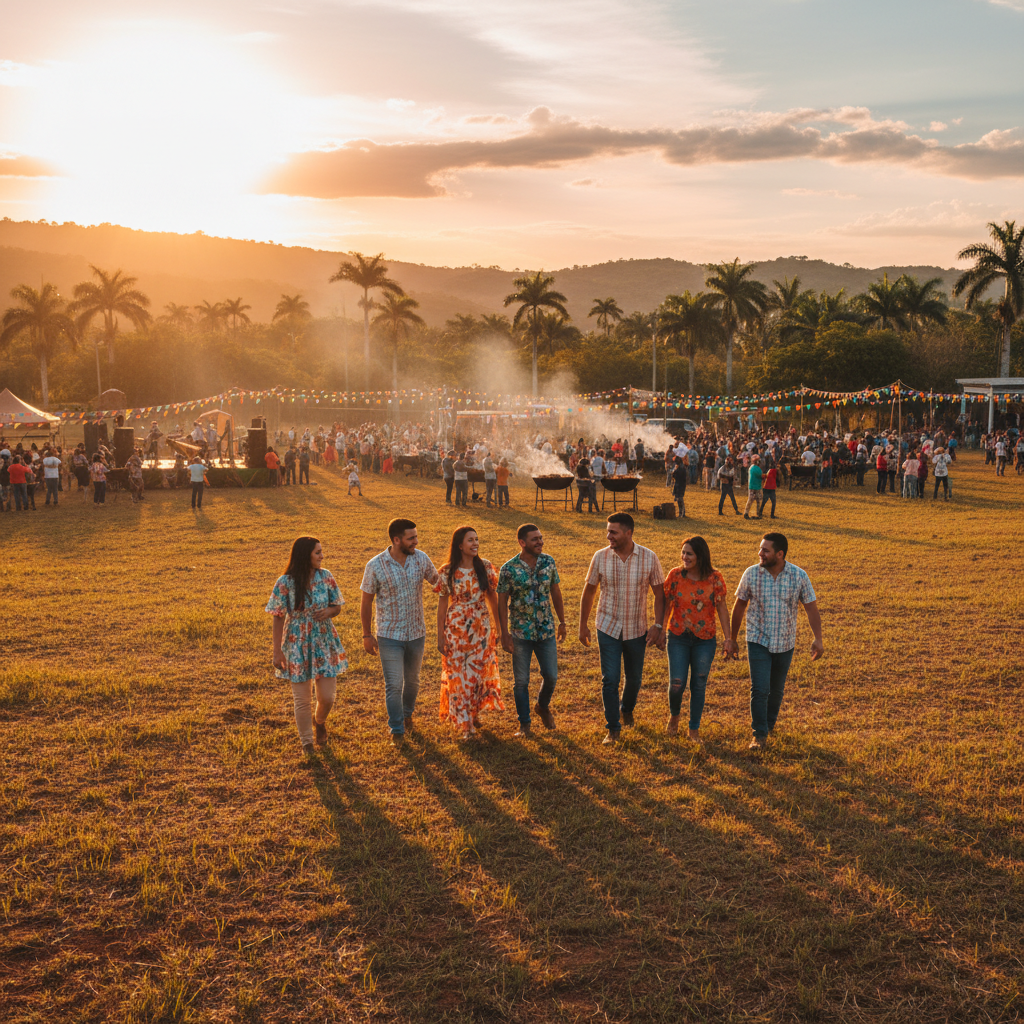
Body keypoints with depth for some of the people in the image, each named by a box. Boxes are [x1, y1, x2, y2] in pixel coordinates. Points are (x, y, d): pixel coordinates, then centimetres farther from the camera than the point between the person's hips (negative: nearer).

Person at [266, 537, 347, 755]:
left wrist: (328, 611, -17)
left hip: (324, 643, 3)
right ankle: (306, 742, 26)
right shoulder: (285, 583, -13)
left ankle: (320, 721, 41)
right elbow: (278, 618, -8)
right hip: (297, 646, -3)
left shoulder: (325, 577, -4)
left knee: (327, 696, 6)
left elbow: (337, 607, 7)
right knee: (302, 699, 6)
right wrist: (277, 652, -9)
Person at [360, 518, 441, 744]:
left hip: (417, 633, 4)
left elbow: (436, 581, 10)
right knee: (393, 685, -2)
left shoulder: (421, 559, -7)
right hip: (389, 636, -3)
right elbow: (366, 601, -5)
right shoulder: (376, 566, -15)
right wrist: (367, 635, -3)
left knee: (412, 680, 20)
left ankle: (407, 714, 46)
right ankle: (397, 730, 16)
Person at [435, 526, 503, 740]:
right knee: (458, 674, 3)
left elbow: (493, 598, 4)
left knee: (479, 671, 10)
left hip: (481, 627, 2)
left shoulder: (486, 567, -3)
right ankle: (464, 724, 15)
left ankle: (475, 713, 33)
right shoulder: (448, 571, -8)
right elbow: (442, 603, -3)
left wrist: (500, 627, 5)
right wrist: (440, 637, -3)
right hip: (456, 628, -2)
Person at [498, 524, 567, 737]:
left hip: (546, 630, 3)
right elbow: (502, 602, -7)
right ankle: (524, 724, 20)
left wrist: (562, 622, 11)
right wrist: (504, 634, -10)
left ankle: (543, 707, 38)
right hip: (521, 633, -3)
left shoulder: (549, 562, -3)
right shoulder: (509, 569, -13)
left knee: (551, 676, 8)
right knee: (521, 680, 5)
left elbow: (555, 592, 8)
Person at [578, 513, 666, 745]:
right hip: (608, 628, -1)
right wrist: (583, 625, 6)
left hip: (636, 630, 1)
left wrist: (658, 625, -8)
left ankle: (627, 709, 45)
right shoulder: (600, 557, -8)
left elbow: (659, 593, -1)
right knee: (610, 680, -4)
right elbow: (589, 591, 4)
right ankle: (613, 729, 6)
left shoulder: (649, 558, -10)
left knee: (634, 678, 16)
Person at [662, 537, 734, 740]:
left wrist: (728, 638, -2)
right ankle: (674, 715, 30)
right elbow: (666, 605, 3)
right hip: (678, 637, 0)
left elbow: (722, 608, -1)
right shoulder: (675, 575, -7)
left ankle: (694, 729, 25)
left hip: (705, 640, 0)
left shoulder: (714, 578, -8)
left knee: (699, 685, 8)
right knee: (676, 683, -2)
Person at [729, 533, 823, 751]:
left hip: (785, 643, 1)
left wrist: (818, 639, -14)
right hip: (758, 641, -1)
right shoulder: (751, 574, -9)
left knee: (777, 689, 16)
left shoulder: (799, 576, -10)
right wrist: (733, 639, 7)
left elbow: (811, 608, -4)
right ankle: (759, 734, 1)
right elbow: (739, 607, 2)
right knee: (759, 689, -10)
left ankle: (770, 724, 39)